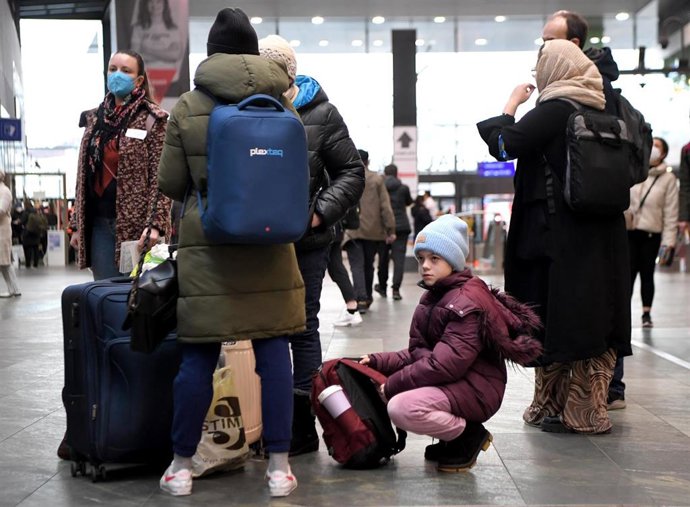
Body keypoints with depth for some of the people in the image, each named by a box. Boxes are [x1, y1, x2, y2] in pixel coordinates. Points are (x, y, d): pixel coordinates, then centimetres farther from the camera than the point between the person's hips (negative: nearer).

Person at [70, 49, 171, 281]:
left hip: (135, 223, -5)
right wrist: (77, 226, 12)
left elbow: (160, 178, -9)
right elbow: (84, 175, 15)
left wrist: (155, 223, -19)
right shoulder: (94, 119, 14)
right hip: (99, 223, 5)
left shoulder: (152, 120, -2)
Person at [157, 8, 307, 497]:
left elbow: (169, 184, 2)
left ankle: (182, 463, 13)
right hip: (269, 242, 2)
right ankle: (279, 464, 7)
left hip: (206, 242, -1)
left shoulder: (188, 107, -3)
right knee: (273, 349, 5)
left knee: (198, 355, 4)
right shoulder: (281, 103, 4)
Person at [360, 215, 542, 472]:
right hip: (447, 384, 10)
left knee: (401, 407, -30)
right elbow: (417, 353, 12)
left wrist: (393, 384, -21)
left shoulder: (467, 303, -18)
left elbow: (446, 364, -26)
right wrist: (378, 362, -3)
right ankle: (452, 437, 11)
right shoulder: (432, 298, 15)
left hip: (476, 389, -10)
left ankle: (469, 435, -5)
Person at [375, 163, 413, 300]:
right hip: (401, 226, -1)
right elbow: (409, 202, 15)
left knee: (383, 257, 14)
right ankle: (396, 289, -12)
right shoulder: (404, 188, -2)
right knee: (399, 258, -3)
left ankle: (382, 286, 27)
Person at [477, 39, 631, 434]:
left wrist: (512, 103, -1)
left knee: (562, 317, 0)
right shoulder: (600, 109, 11)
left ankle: (573, 411, 4)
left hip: (560, 235, -8)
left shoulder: (554, 110, -12)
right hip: (603, 234, 8)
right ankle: (591, 408, 18)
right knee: (595, 313, 11)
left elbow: (503, 145, -12)